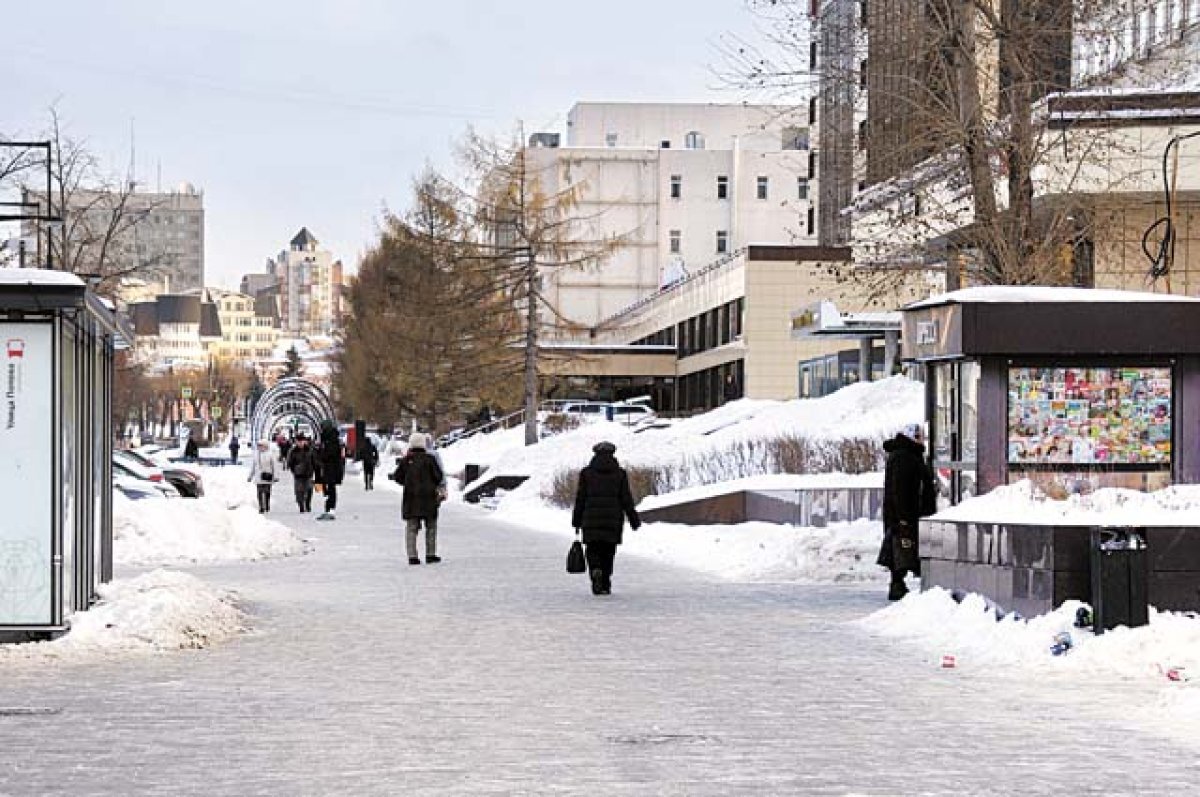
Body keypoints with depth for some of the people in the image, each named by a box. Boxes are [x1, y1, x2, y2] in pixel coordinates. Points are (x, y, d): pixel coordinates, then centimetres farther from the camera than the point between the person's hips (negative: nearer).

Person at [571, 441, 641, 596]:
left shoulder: (586, 473, 3)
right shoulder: (620, 474, 4)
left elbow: (580, 499, 2)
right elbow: (626, 500, 2)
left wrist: (576, 522, 9)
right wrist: (634, 520, 10)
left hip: (591, 520, -1)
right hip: (613, 520, 1)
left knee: (593, 550, 5)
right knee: (608, 553, 10)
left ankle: (595, 571, -24)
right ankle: (605, 585, 9)